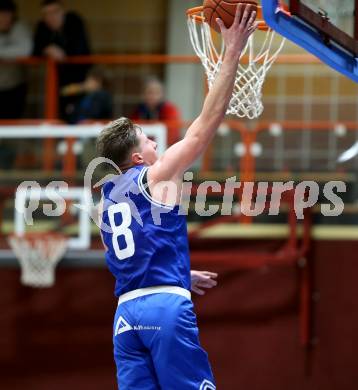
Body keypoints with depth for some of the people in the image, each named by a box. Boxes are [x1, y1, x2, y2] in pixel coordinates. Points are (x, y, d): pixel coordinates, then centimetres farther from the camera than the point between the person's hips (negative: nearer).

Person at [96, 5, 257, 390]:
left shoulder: (106, 199, 20)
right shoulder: (157, 176, 0)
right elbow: (206, 123, -3)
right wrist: (232, 52, -1)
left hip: (126, 312, 7)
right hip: (166, 305, -7)